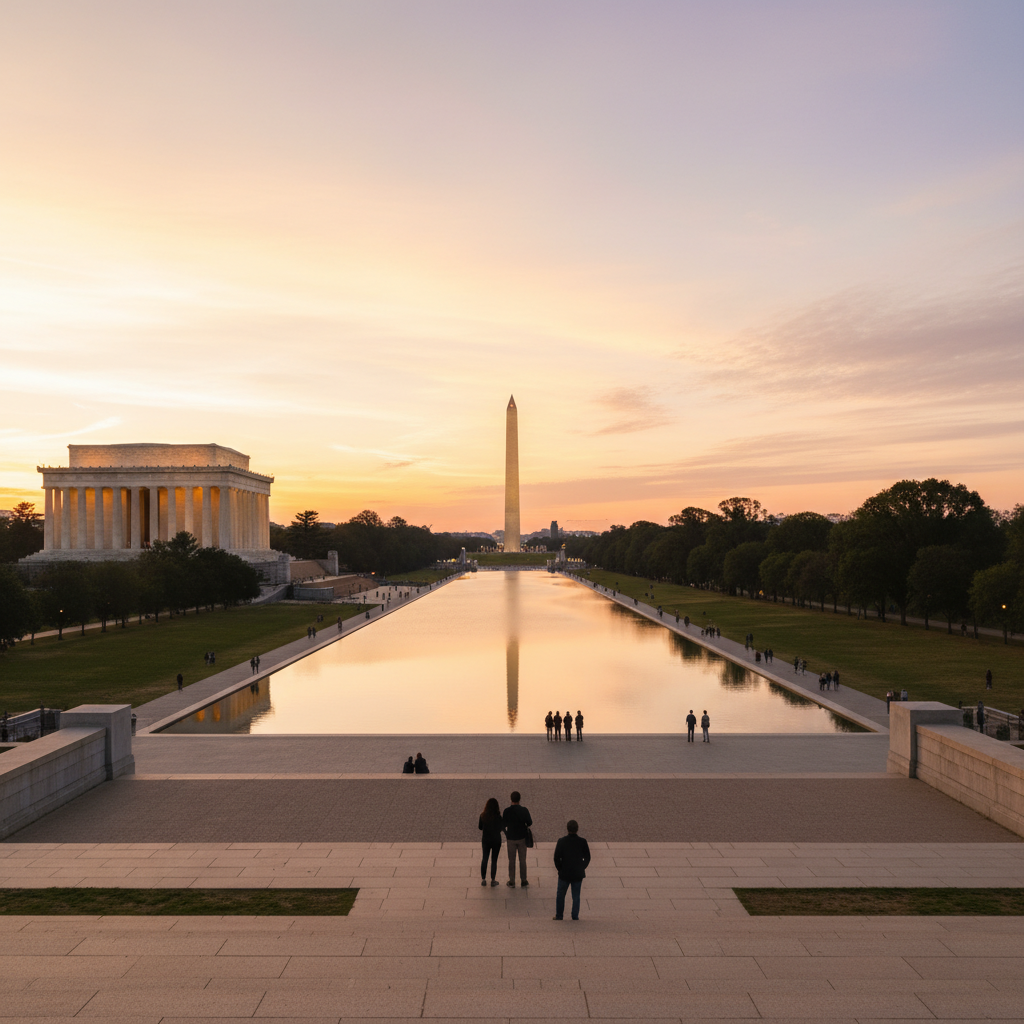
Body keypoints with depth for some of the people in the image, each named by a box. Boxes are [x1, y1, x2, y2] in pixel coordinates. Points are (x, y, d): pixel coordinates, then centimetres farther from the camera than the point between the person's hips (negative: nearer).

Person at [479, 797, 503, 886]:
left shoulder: (482, 815, -10)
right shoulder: (498, 816, -19)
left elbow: (480, 828, 0)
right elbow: (501, 828, -8)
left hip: (485, 840, 2)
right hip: (496, 840, -2)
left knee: (484, 859, 16)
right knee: (494, 860, 10)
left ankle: (483, 879, 20)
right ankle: (493, 880, 15)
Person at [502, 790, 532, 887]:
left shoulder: (506, 811, -15)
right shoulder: (524, 810, -14)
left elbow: (503, 825, -8)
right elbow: (529, 823, -5)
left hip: (510, 839, 0)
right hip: (522, 838, 0)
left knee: (511, 861, 12)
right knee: (522, 860, 14)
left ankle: (511, 882, 19)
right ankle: (523, 881, 21)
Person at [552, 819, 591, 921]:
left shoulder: (561, 841, -12)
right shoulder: (582, 842, -9)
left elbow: (556, 858, -8)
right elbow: (587, 857, -1)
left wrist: (560, 869, 5)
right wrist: (582, 867, 10)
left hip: (564, 874, -1)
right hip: (578, 874, 1)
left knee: (560, 895, 14)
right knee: (576, 896, 12)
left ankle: (559, 915, 18)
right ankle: (575, 916, 14)